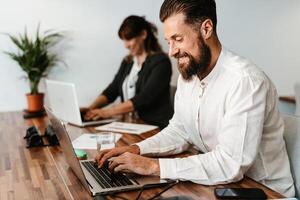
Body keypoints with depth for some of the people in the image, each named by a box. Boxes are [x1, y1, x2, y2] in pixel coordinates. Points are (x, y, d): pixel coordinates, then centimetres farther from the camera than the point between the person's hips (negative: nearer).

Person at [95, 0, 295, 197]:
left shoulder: (245, 81, -25)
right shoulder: (187, 75, 0)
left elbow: (230, 164, -29)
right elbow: (179, 131, 8)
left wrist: (154, 166, -27)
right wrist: (136, 149, -8)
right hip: (218, 183, 6)